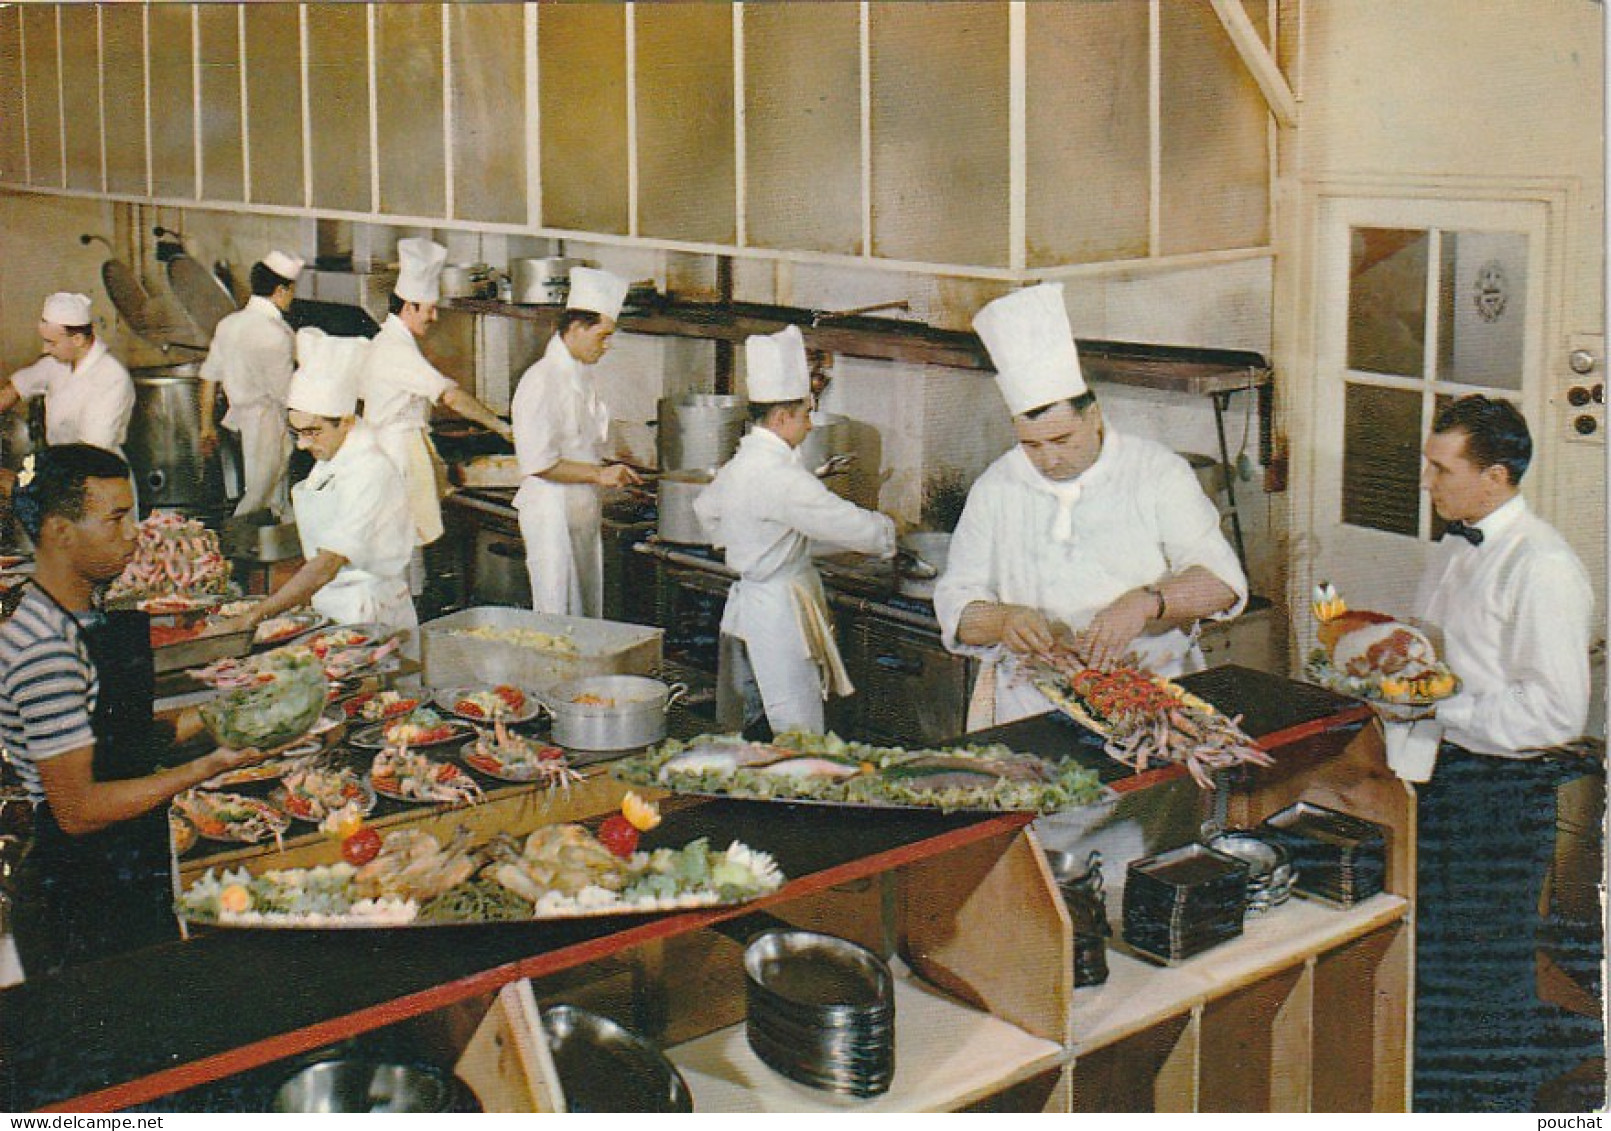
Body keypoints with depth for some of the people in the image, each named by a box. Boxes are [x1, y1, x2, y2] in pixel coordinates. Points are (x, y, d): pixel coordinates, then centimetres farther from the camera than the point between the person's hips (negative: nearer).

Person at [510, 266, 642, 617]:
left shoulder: (581, 375, 13)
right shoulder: (541, 381, -17)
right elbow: (539, 463, -22)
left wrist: (612, 472, 10)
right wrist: (598, 474, -18)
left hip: (583, 509, 9)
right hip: (551, 512, -9)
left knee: (588, 610, 13)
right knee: (558, 616, -4)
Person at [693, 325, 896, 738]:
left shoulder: (740, 464, 8)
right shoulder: (779, 475, -22)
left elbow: (705, 508, 28)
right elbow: (844, 523, -20)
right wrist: (886, 531, -1)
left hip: (747, 606, 10)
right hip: (778, 614, -10)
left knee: (756, 728, 16)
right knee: (798, 737, -8)